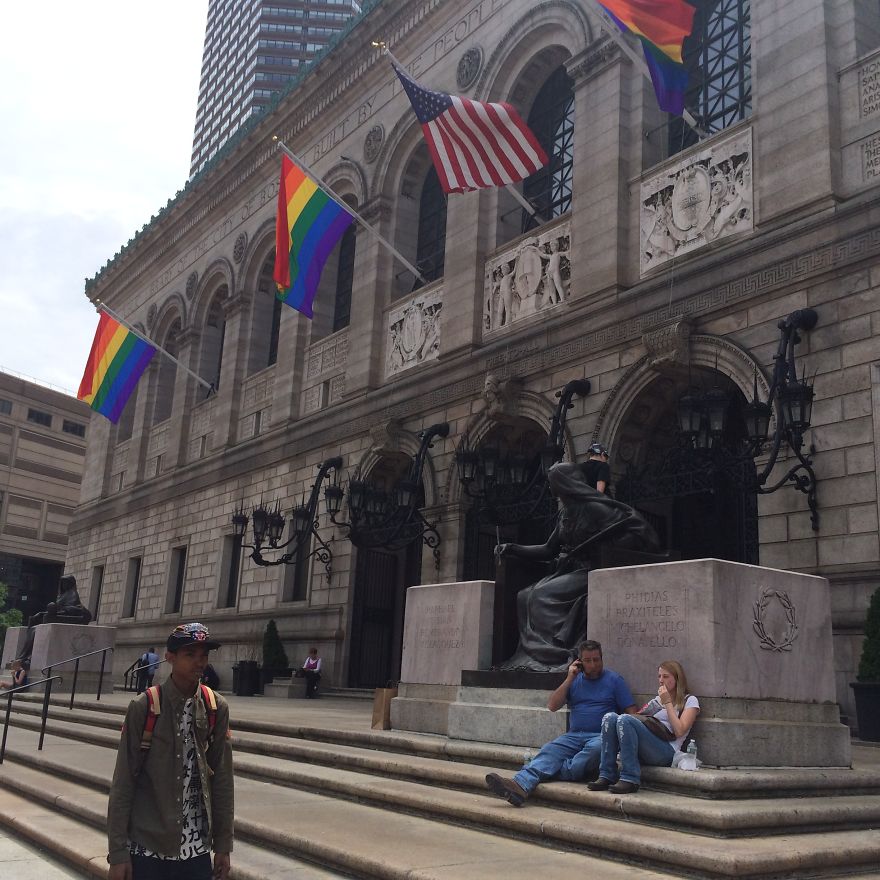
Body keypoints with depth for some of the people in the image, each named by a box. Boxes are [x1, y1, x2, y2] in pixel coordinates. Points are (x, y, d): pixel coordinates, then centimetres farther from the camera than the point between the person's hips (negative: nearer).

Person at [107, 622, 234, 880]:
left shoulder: (217, 709, -1)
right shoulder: (143, 707, -10)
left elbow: (222, 778, 4)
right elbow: (123, 783, -7)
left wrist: (223, 845, 6)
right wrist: (117, 853, -7)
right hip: (147, 848, -3)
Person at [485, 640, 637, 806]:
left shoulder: (614, 680, 10)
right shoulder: (575, 680, 20)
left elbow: (631, 712, 5)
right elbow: (552, 706, 10)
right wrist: (569, 679, 4)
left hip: (601, 736, -2)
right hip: (574, 735, 3)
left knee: (595, 748, -38)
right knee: (550, 750, -26)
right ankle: (520, 785, -49)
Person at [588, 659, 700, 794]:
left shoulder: (689, 701, 12)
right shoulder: (657, 700, 32)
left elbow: (679, 731, -4)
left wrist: (667, 703, 0)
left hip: (667, 752, -6)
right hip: (643, 752, 6)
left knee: (625, 720, -29)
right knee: (610, 717, -19)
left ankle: (631, 779, -29)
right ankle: (607, 776, -23)